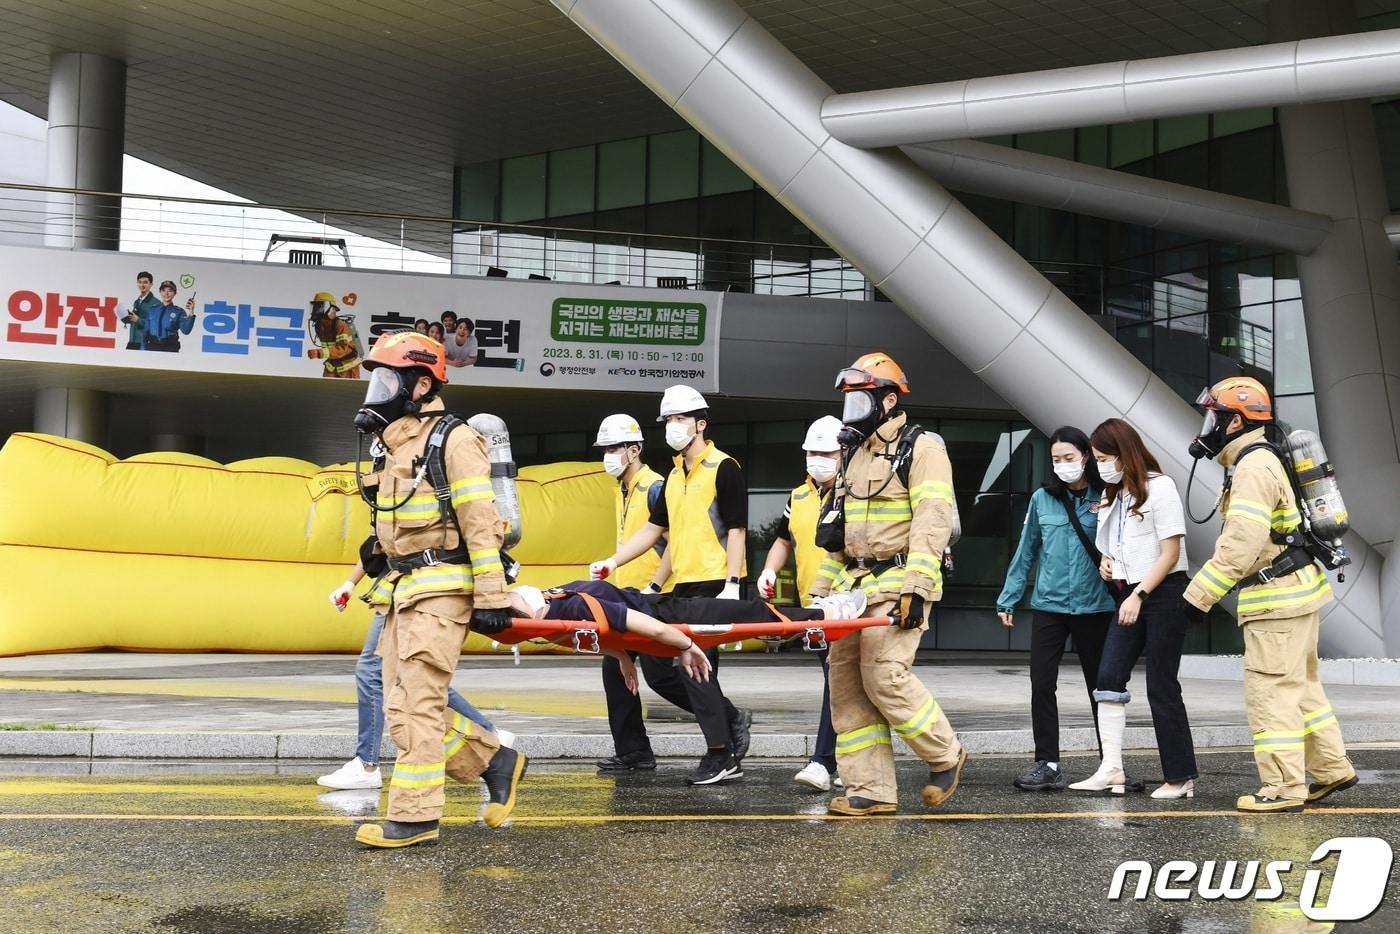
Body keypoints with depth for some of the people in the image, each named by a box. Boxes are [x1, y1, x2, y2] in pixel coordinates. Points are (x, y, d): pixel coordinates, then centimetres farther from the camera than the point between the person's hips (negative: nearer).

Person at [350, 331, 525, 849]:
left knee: (417, 705, -9)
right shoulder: (397, 445, 19)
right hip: (402, 592, 9)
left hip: (441, 591, -9)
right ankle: (495, 760, 22)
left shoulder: (453, 441, -9)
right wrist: (383, 589, 23)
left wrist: (491, 596, -19)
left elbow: (481, 523, -15)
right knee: (405, 706, 7)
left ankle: (415, 815, -3)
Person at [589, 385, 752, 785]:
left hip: (714, 585, -8)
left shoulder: (723, 468, -5)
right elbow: (654, 528, 21)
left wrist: (732, 584, -17)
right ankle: (731, 719, 23)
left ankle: (721, 754, 2)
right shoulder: (675, 475, 19)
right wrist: (613, 561, 11)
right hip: (684, 586, 8)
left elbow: (736, 530, -10)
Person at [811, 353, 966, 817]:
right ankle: (870, 790, 7)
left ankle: (945, 756, 8)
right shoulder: (856, 454, 21)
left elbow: (932, 520, -15)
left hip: (897, 584, -8)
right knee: (846, 685, 2)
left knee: (885, 678, -15)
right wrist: (822, 590, 19)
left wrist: (916, 587, -23)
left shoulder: (921, 449, -5)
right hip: (854, 585, 8)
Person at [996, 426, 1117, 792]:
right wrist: (1008, 598, 11)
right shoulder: (1042, 499, 4)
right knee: (1042, 685, -3)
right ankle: (1047, 765, 4)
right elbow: (1026, 552, 10)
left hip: (1095, 606, -2)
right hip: (1048, 605, 2)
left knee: (1100, 686, 10)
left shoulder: (1105, 498, -4)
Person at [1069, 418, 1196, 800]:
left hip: (1163, 593, -7)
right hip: (1130, 594, 8)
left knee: (1161, 686, -4)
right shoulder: (1112, 494, 14)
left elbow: (1170, 553, -13)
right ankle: (1112, 771, -3)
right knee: (1108, 677, -3)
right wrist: (1107, 561, 4)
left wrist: (1138, 595, -18)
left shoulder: (1159, 487, -10)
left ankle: (1181, 777, 6)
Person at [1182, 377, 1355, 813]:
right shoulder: (1260, 461, 15)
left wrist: (1200, 594, -21)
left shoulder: (1254, 467, -18)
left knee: (1271, 692, -5)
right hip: (1296, 588, 10)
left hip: (1277, 596, -10)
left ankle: (1284, 788, -1)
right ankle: (1332, 768, 25)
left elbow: (1241, 544, -25)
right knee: (1300, 685, 17)